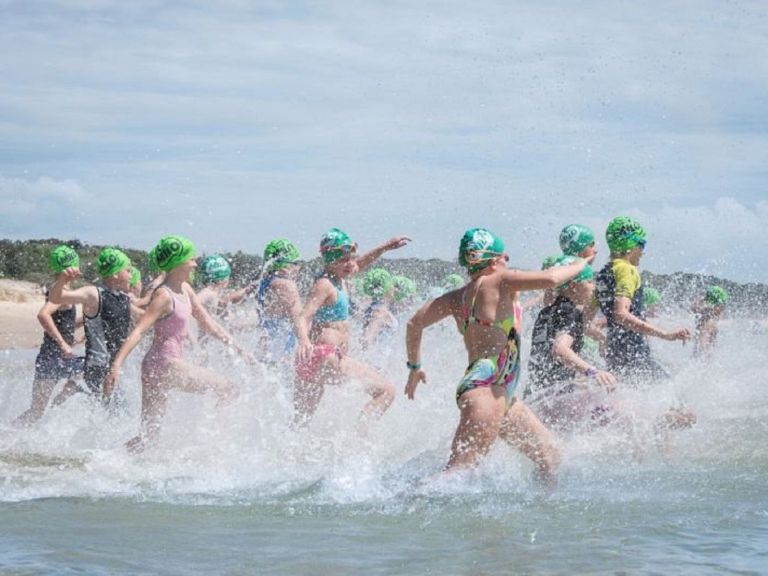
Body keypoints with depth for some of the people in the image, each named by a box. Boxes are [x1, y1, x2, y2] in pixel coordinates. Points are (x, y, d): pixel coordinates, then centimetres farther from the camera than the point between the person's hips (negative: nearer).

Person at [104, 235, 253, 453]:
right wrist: (117, 365, -30)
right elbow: (138, 331, -22)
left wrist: (236, 347, 23)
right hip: (164, 364, -9)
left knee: (148, 434, 9)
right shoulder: (164, 295, -15)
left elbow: (207, 322, 22)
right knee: (227, 389, -2)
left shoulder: (185, 290, 12)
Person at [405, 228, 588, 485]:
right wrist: (578, 265, 7)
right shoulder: (499, 281, -3)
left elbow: (415, 323, 20)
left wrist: (414, 366, 32)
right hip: (487, 388, -10)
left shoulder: (457, 297, 17)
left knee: (549, 454, 15)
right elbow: (550, 279, -12)